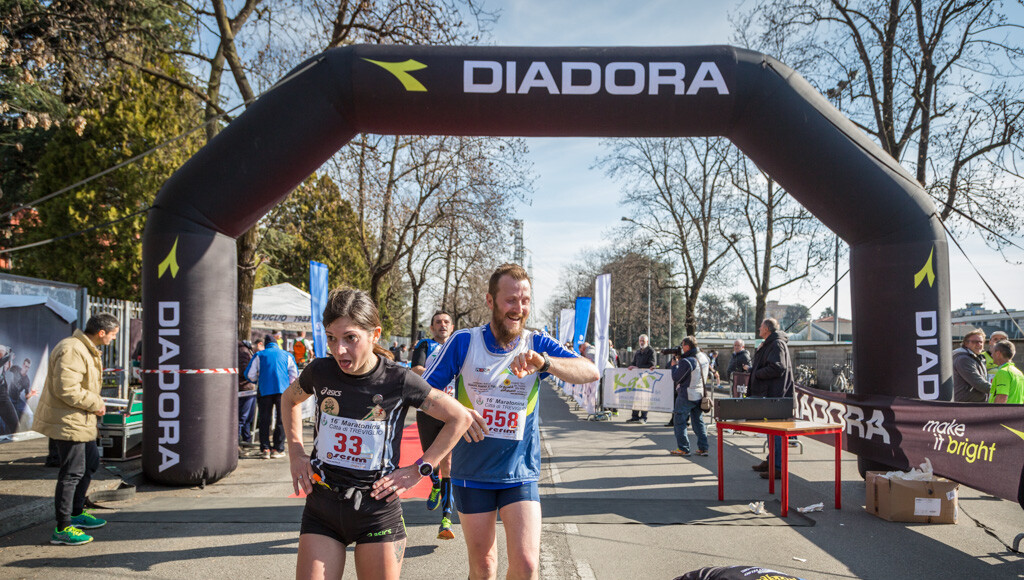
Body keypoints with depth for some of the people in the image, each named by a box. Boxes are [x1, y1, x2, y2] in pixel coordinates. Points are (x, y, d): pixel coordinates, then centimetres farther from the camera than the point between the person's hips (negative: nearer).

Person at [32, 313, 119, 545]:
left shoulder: (87, 350, 14)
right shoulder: (72, 351, -22)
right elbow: (66, 389, -28)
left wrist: (93, 414, 19)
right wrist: (96, 404, -18)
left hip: (80, 421, 11)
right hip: (68, 422, -11)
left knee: (90, 463, 20)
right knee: (72, 472, -6)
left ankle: (76, 513, 33)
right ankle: (62, 528, 1)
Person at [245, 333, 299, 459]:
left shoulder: (259, 355, 10)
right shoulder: (287, 355, 12)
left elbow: (249, 374, 8)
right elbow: (294, 374, 9)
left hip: (264, 390, 0)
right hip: (283, 390, 0)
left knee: (264, 420, 7)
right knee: (281, 420, 6)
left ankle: (265, 449, 5)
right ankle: (278, 449, 4)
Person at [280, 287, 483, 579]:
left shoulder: (399, 380, -11)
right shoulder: (320, 372, -3)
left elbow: (461, 418, -2)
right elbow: (290, 400, 22)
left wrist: (419, 469, -4)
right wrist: (295, 453, 11)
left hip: (378, 509, -2)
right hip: (321, 505, 2)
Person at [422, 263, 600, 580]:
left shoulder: (537, 345, -4)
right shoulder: (463, 342, -6)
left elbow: (591, 373, -19)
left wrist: (543, 362, -36)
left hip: (520, 473, 0)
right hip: (472, 473, 0)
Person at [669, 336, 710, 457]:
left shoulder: (686, 362, -21)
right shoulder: (704, 357, 2)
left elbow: (675, 378, -15)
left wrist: (674, 365, 2)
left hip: (687, 396, -7)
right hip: (700, 395, 7)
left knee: (679, 421, 5)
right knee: (698, 421, 15)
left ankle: (683, 449, 5)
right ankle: (703, 448, 13)